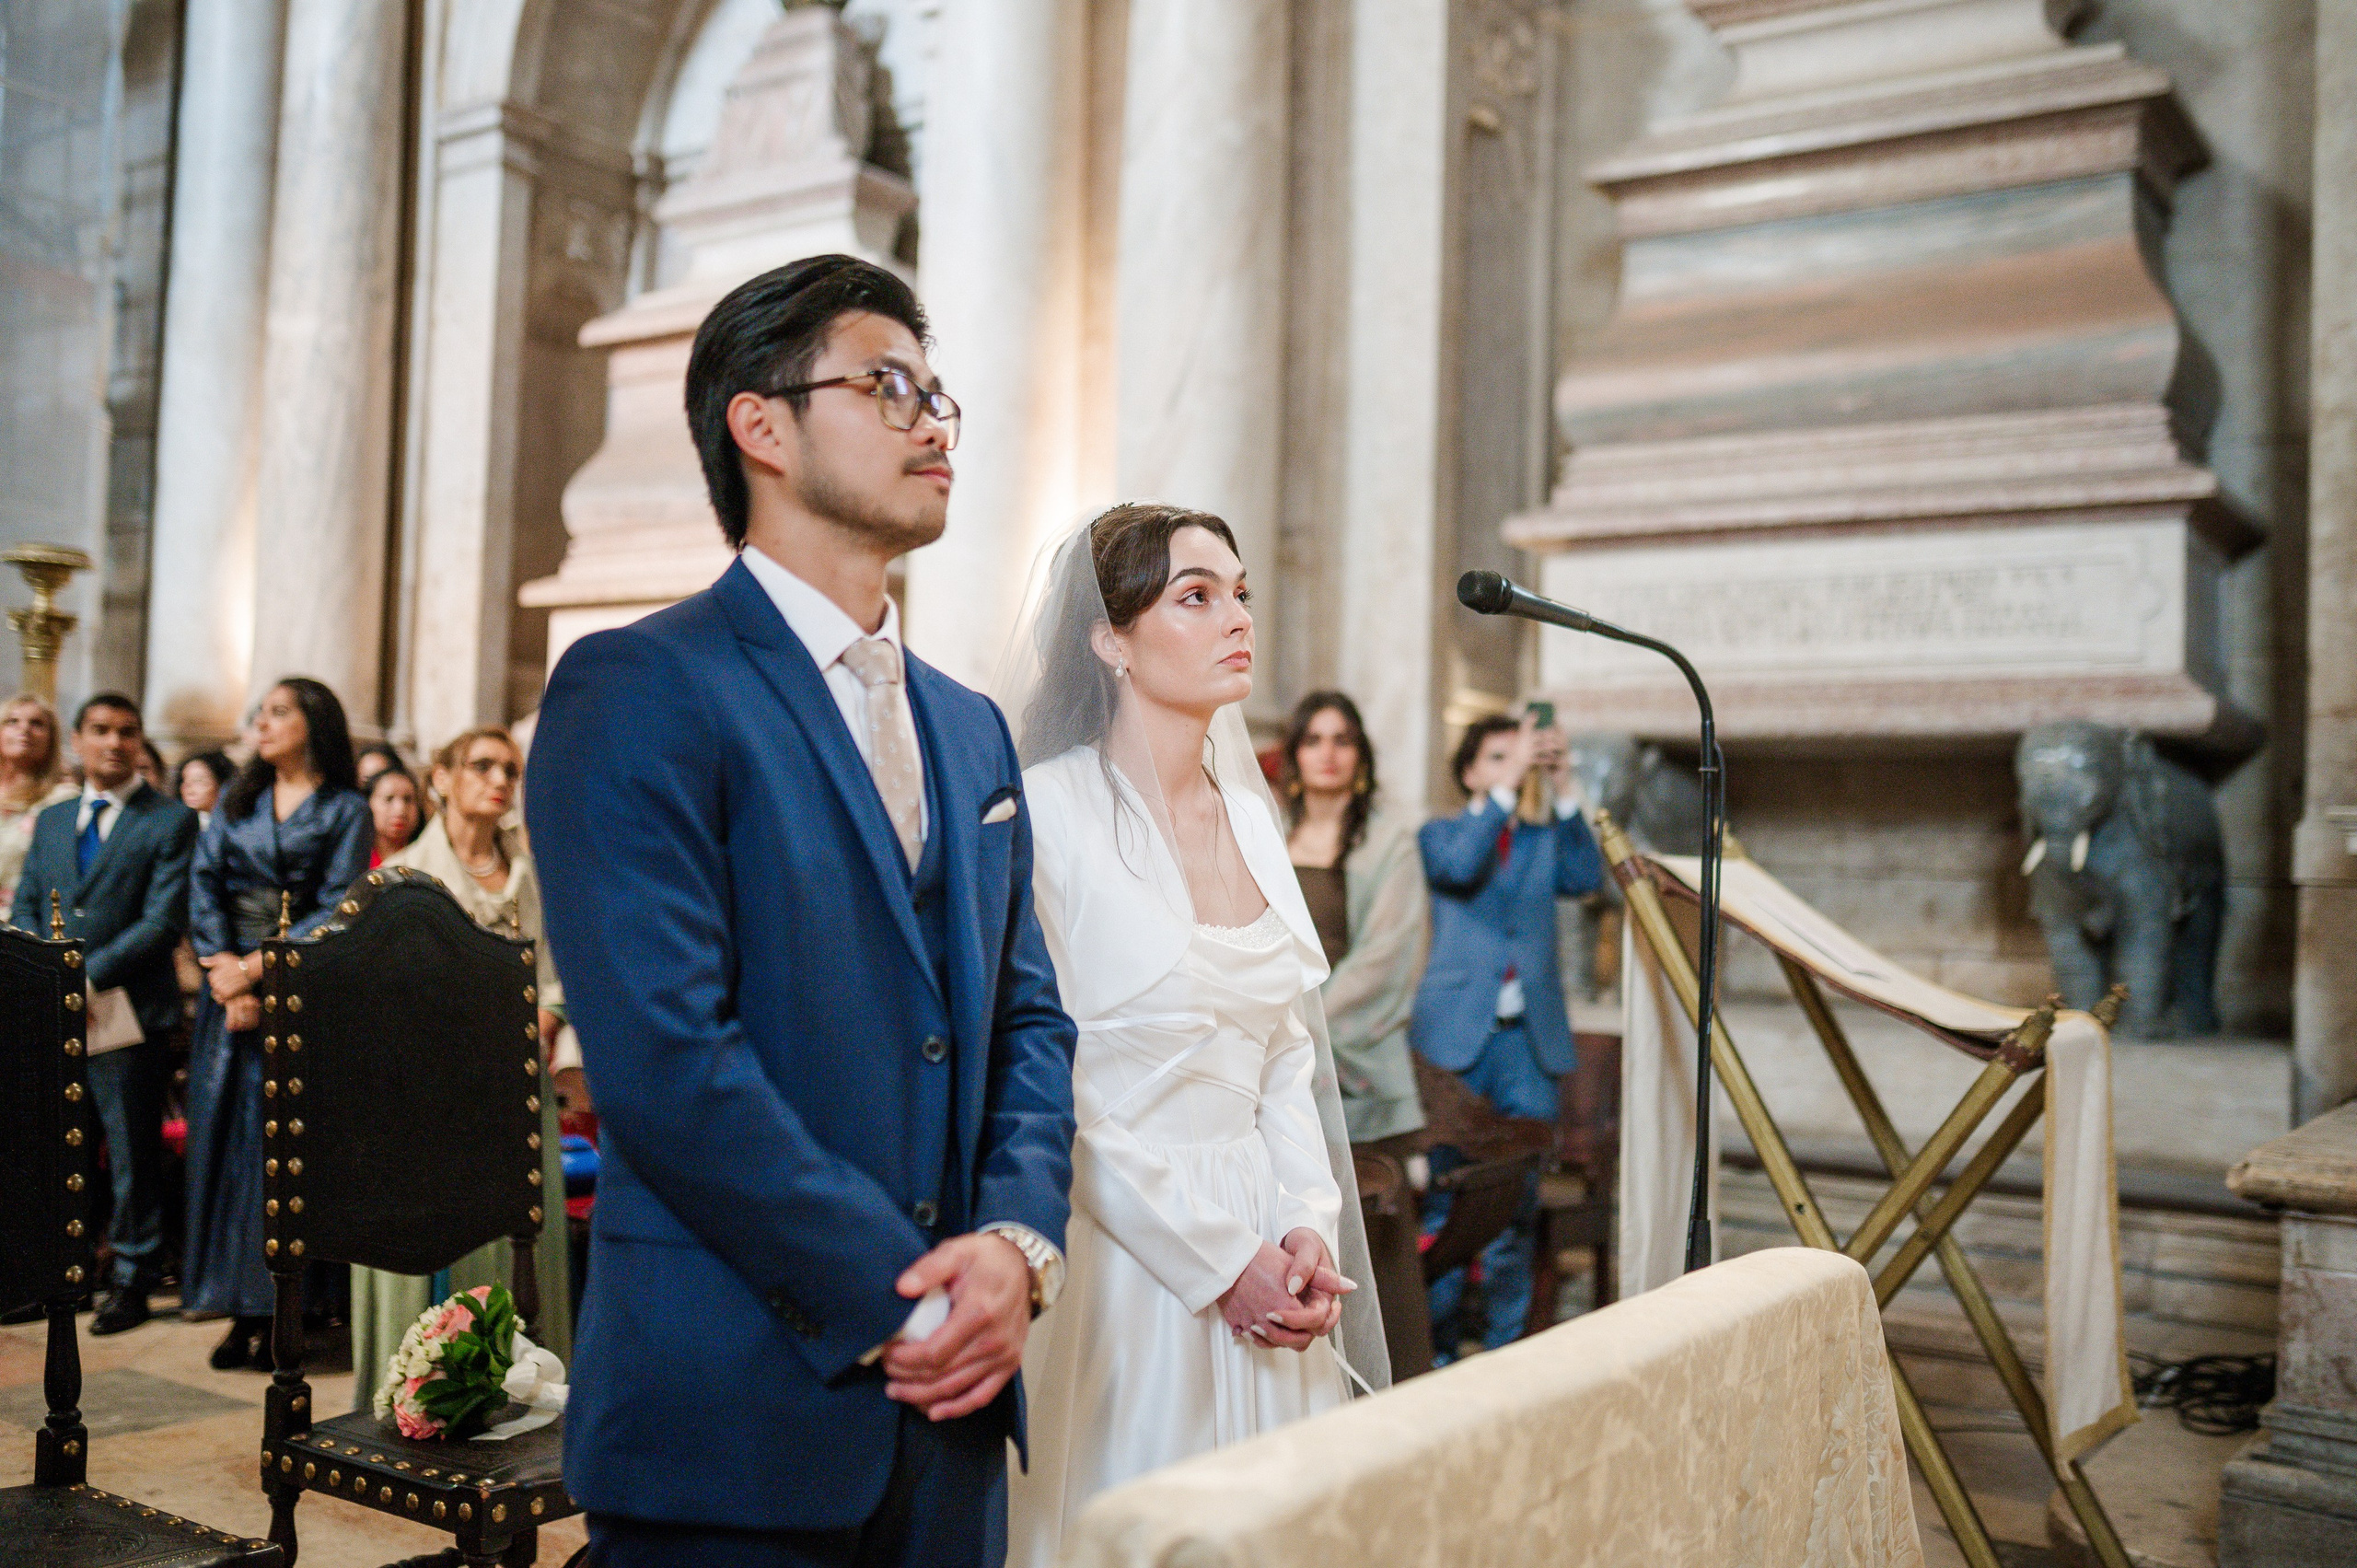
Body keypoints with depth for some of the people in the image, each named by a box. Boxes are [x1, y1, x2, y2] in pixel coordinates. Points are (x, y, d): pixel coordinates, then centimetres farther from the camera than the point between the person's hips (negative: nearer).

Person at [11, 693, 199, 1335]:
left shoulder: (171, 820, -3)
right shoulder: (51, 820, 16)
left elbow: (163, 920, -10)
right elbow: (24, 907, 14)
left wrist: (87, 976, -16)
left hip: (124, 1011, -5)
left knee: (132, 1151, 3)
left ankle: (133, 1278, 14)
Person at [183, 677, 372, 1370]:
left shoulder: (345, 810, 2)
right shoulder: (237, 799, 15)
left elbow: (335, 912, -7)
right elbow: (204, 885, 6)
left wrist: (257, 968, -13)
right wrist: (223, 967, -8)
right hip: (229, 989, 4)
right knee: (225, 1137, 1)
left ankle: (279, 1310, 1)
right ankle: (242, 1310, 6)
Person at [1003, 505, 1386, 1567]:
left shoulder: (1248, 811, 9)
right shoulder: (1049, 811, -13)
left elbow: (1287, 1054, 11)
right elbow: (1049, 1088, -15)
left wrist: (1309, 1226, -3)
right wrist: (1218, 1258, -14)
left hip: (1263, 1250, 6)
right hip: (1119, 1242, -6)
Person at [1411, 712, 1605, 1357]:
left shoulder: (1544, 841, 16)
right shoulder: (1439, 834, 9)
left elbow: (1588, 876, -4)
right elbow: (1461, 864, -13)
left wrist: (1561, 789, -11)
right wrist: (1508, 786, -16)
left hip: (1529, 1040, 2)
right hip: (1456, 1036, -2)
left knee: (1516, 1202, 4)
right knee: (1443, 1199, 1)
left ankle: (1504, 1345, 15)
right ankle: (1437, 1345, 12)